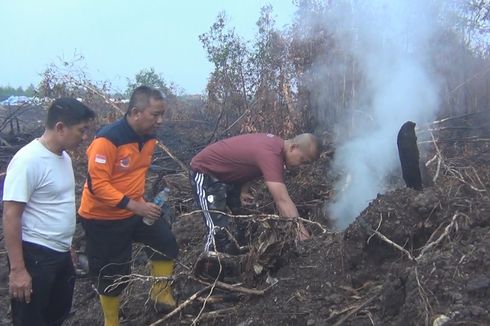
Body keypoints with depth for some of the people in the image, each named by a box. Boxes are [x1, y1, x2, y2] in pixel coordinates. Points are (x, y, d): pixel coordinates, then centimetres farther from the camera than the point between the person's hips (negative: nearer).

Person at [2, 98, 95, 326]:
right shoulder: (28, 160, -21)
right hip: (35, 255, -9)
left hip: (60, 253, 9)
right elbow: (11, 216, -21)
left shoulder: (63, 157, 5)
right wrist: (17, 269, -21)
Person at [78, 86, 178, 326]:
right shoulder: (108, 139, -28)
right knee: (112, 272, 7)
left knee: (166, 242, 1)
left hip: (135, 209, 7)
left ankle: (161, 294, 21)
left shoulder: (149, 136, -4)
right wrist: (134, 205, -34)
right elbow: (97, 185, -29)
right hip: (103, 217, -6)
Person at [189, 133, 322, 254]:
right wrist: (303, 237, -43)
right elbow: (283, 201, -42)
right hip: (205, 173, -10)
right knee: (219, 231, -19)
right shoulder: (270, 154, -35)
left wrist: (244, 190, -3)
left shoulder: (276, 144, -4)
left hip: (227, 174, 10)